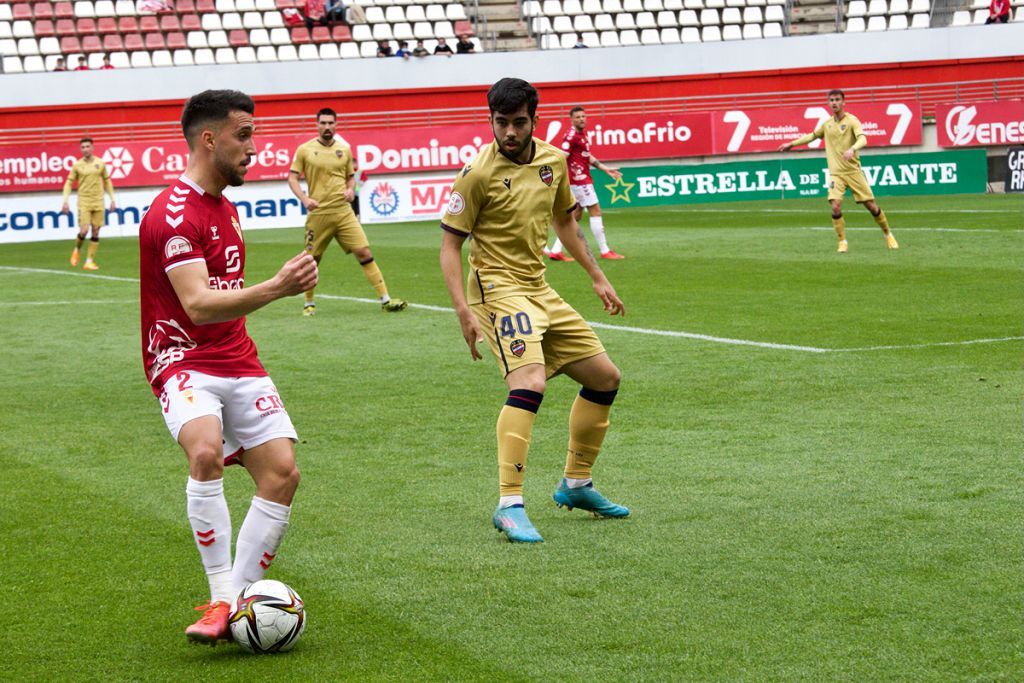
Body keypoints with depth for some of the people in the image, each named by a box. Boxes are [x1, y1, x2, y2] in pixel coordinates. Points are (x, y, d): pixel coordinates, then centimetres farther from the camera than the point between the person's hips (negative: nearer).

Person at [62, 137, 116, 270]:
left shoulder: (100, 163, 4)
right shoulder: (77, 165, 0)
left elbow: (107, 181, 14)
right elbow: (68, 183, 4)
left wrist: (112, 199, 10)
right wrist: (65, 201, -5)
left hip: (98, 202, 2)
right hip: (83, 202, -2)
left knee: (95, 232, -1)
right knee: (84, 230, -13)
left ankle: (89, 261, 5)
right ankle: (77, 249, 18)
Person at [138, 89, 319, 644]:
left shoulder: (224, 205, 16)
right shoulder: (173, 212, -15)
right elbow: (197, 305, -27)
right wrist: (275, 289, -38)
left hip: (237, 362, 8)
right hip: (183, 362, -8)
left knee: (282, 472, -7)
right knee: (206, 451, -33)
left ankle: (237, 598, 2)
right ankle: (220, 601, -25)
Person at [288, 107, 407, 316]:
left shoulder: (344, 149, 9)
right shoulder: (305, 150, 0)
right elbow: (292, 177, 1)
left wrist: (351, 189, -3)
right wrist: (304, 199, -15)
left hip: (344, 212, 2)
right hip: (318, 213, -2)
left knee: (364, 252, -6)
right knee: (312, 259, 5)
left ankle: (385, 300, -6)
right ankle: (309, 303, 25)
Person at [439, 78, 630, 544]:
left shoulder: (553, 161, 5)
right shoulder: (479, 173, -13)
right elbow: (450, 244, -11)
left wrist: (597, 277, 23)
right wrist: (464, 311, -21)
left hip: (540, 290, 8)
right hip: (498, 288, -8)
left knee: (605, 378, 12)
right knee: (529, 384, -28)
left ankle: (576, 484, 27)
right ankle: (509, 506, -28)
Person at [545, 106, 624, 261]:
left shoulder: (583, 134, 15)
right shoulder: (571, 135, -15)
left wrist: (606, 169, 23)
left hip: (583, 180, 10)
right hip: (579, 180, -10)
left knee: (575, 215, 11)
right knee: (595, 211, -5)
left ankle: (556, 251, 10)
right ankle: (605, 251, 0)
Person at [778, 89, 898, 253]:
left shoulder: (851, 120, -7)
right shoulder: (826, 124, 9)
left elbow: (862, 139, -23)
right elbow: (812, 136, 28)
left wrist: (852, 149, -42)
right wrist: (791, 144, 29)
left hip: (854, 171, -3)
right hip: (836, 173, 3)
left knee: (871, 206, -1)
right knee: (836, 207, -16)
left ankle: (888, 235, 20)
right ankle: (842, 241, -1)